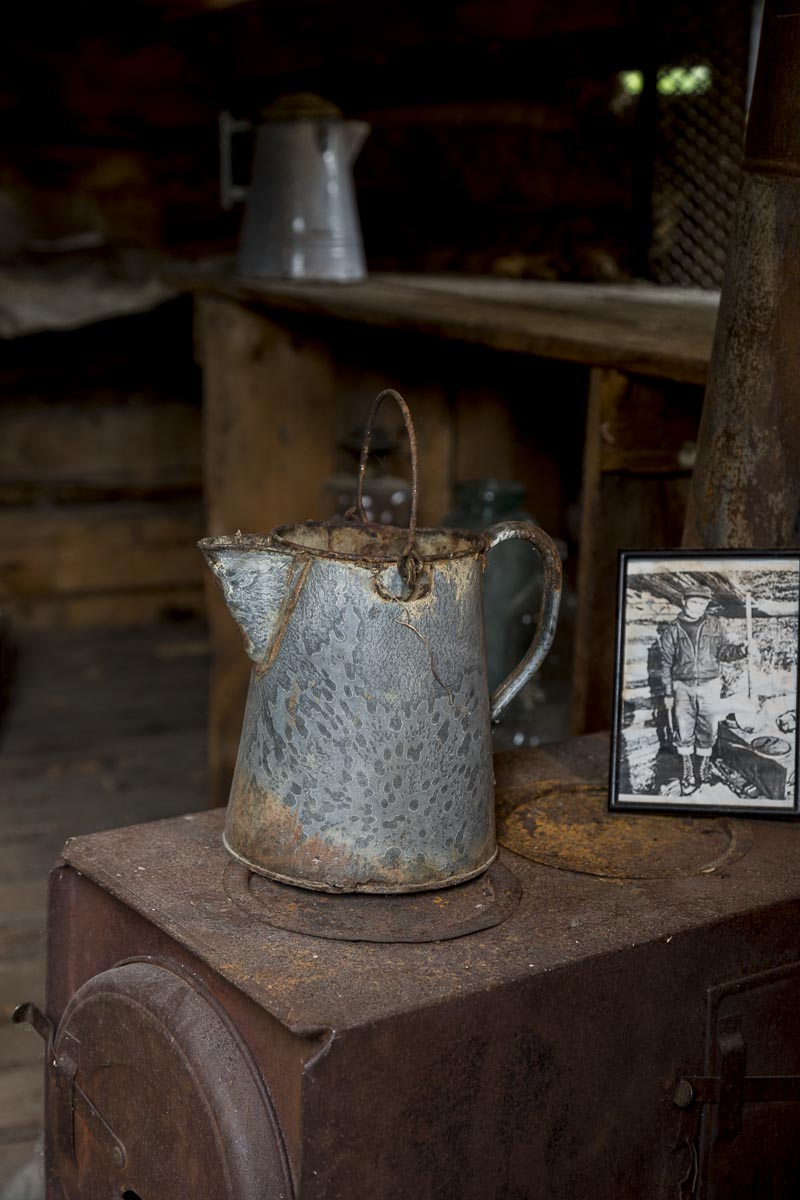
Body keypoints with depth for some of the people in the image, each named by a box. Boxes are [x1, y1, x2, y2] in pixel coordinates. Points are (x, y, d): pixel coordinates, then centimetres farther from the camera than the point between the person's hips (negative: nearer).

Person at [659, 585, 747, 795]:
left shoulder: (714, 625, 3)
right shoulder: (673, 629, 1)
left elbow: (722, 651, 6)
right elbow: (667, 663, 5)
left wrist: (740, 650, -16)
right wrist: (668, 693, 4)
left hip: (709, 686, 1)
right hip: (683, 687, -1)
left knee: (707, 732, 7)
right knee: (684, 733, -1)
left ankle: (703, 769, 25)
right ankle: (687, 776, 9)